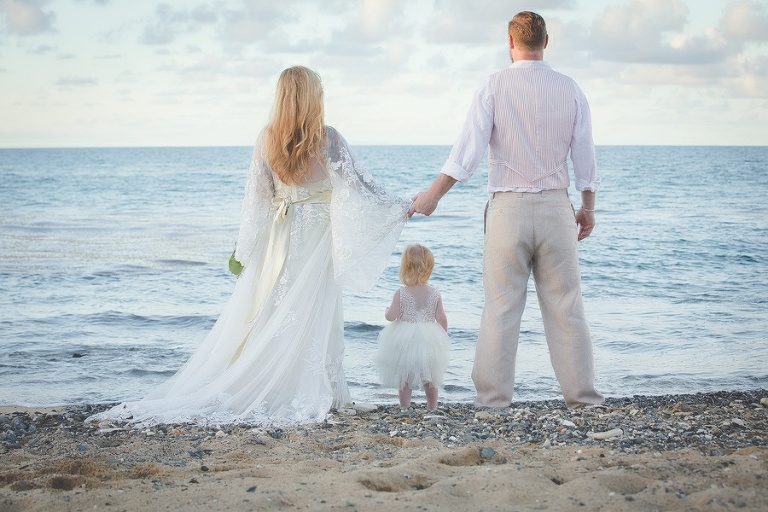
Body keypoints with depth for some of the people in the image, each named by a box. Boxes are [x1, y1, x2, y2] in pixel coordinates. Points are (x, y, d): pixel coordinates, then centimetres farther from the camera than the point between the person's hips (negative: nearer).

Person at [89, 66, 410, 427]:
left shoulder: (267, 139, -3)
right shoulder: (328, 139, -11)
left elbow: (257, 196, 2)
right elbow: (359, 184, -9)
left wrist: (244, 248, 10)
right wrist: (401, 207, 0)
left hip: (277, 236, 3)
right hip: (317, 235, -3)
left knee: (263, 313, 8)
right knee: (313, 314, 3)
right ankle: (313, 393, 7)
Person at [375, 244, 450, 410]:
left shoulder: (401, 294, -14)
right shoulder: (435, 294, -7)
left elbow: (391, 316, -16)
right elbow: (442, 319, -5)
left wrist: (387, 311, 7)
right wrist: (443, 337, 10)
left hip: (404, 342, -2)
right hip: (429, 341, 2)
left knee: (405, 380, 10)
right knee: (430, 381, 17)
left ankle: (405, 409, 13)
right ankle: (432, 409, 25)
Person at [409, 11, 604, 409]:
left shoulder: (494, 86, -3)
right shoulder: (570, 89, 4)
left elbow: (469, 148, -9)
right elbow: (584, 155, 7)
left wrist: (434, 194, -3)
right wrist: (588, 207, 18)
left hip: (508, 206, -2)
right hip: (556, 207, 2)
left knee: (501, 307, 1)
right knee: (565, 305, 6)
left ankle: (493, 399, 3)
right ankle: (582, 397, 10)